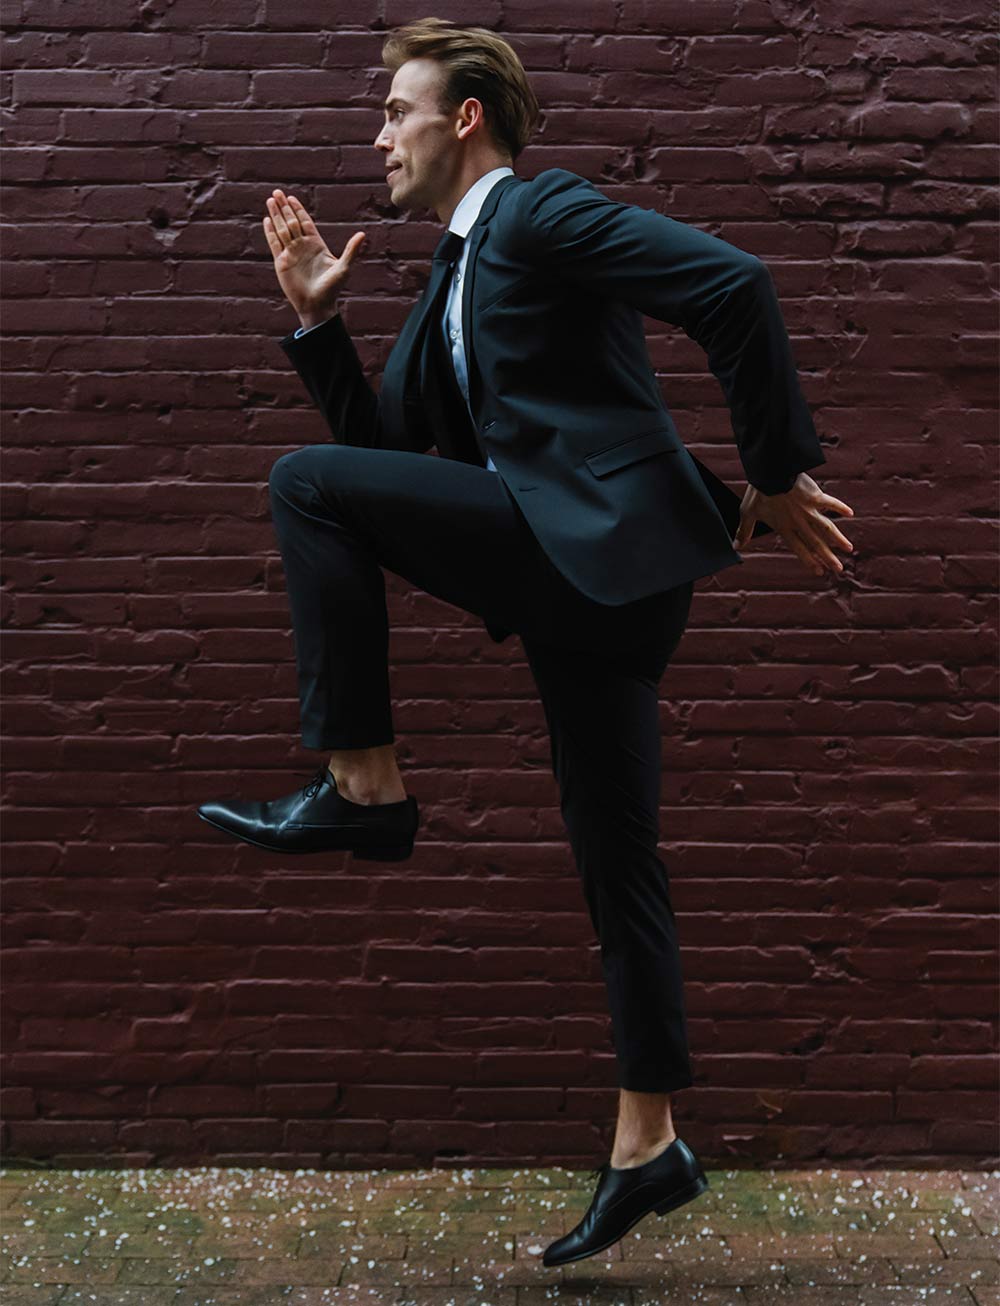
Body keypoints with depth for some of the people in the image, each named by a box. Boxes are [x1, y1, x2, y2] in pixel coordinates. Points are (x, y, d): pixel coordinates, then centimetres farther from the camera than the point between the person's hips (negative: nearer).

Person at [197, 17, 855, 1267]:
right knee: (615, 864, 10)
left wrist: (777, 475, -14)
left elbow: (731, 281, -16)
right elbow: (384, 442, 26)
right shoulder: (454, 281, 25)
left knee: (305, 482, -12)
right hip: (562, 572, 9)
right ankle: (650, 1148, 18)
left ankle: (362, 787, -9)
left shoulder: (543, 211, -3)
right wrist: (318, 317, 17)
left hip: (607, 541, -9)